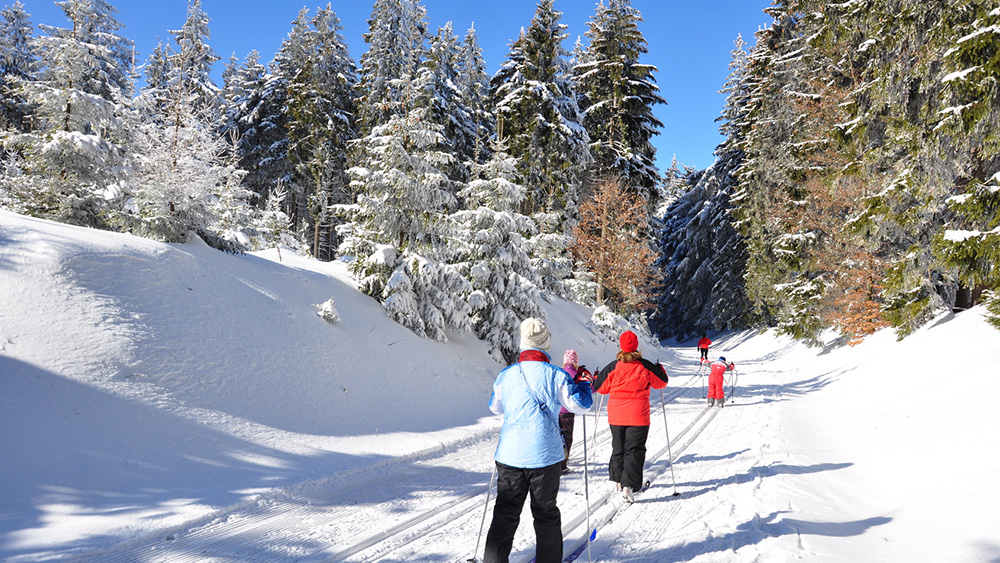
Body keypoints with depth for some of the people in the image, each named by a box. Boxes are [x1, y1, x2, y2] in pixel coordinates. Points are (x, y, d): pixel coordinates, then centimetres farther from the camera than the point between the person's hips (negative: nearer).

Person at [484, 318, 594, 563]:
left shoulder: (506, 375, 0)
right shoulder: (556, 375, -8)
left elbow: (496, 407, 16)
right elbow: (581, 405, 0)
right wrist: (584, 384, 19)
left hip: (510, 455, 2)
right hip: (545, 455, -1)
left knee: (505, 514, 10)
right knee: (545, 513, 14)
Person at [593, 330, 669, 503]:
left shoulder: (613, 367, -5)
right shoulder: (646, 367, -5)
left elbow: (601, 387, 4)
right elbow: (661, 382, 9)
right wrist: (660, 369, 29)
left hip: (616, 416, 2)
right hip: (638, 416, -2)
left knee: (618, 447, 19)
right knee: (634, 450, 1)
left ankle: (619, 480, 30)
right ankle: (628, 485, -11)